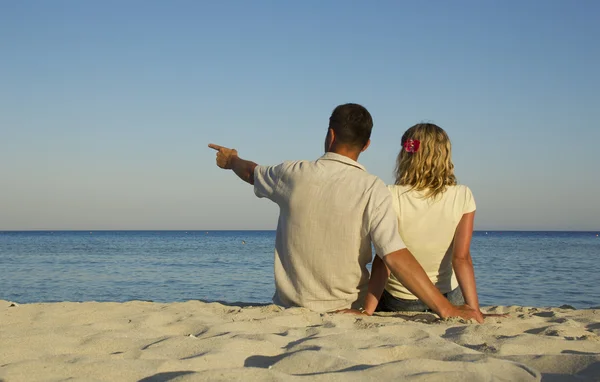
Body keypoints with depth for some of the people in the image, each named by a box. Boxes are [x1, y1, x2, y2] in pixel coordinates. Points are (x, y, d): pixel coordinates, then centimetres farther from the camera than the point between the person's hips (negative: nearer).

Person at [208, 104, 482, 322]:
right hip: (347, 307, -2)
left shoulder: (293, 174, -6)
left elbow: (251, 172, 17)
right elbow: (395, 257, -24)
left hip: (290, 305, 3)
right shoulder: (372, 190, -15)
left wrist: (231, 160, 41)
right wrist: (445, 308, -23)